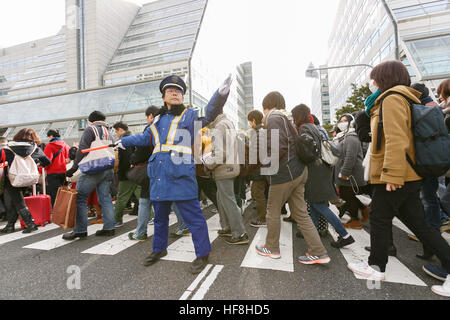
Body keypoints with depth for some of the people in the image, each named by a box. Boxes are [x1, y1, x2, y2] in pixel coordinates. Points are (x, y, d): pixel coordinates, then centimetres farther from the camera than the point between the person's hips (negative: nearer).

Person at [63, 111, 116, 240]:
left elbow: (82, 150, -12)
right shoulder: (108, 132, 21)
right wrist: (108, 167, 19)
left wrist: (74, 167, -10)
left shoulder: (90, 129, -1)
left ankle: (80, 230, 2)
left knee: (80, 198, 1)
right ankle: (109, 228, 10)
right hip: (107, 170, 7)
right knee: (105, 198, 8)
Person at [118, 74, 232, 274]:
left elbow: (210, 113, -16)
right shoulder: (159, 120, 19)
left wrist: (221, 93, -32)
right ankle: (159, 249, 41)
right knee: (160, 216, 20)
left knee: (193, 216, -2)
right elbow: (145, 138, 33)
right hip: (158, 175, 7)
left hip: (181, 176, -6)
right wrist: (124, 142, 43)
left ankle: (202, 254, 16)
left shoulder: (190, 115, 3)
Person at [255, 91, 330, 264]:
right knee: (300, 213, 12)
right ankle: (319, 253, 17)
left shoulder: (274, 119, -11)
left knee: (273, 211, 8)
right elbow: (292, 144, 14)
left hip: (284, 174, -9)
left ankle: (272, 248, 24)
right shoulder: (287, 118, 18)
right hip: (298, 171, 9)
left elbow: (277, 148, -22)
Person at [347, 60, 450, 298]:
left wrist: (391, 174, -24)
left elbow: (396, 139, -23)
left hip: (395, 177, -9)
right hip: (409, 176, 9)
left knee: (379, 220, 6)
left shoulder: (392, 98, -11)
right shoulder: (406, 98, 19)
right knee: (418, 223, 14)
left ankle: (376, 267, 22)